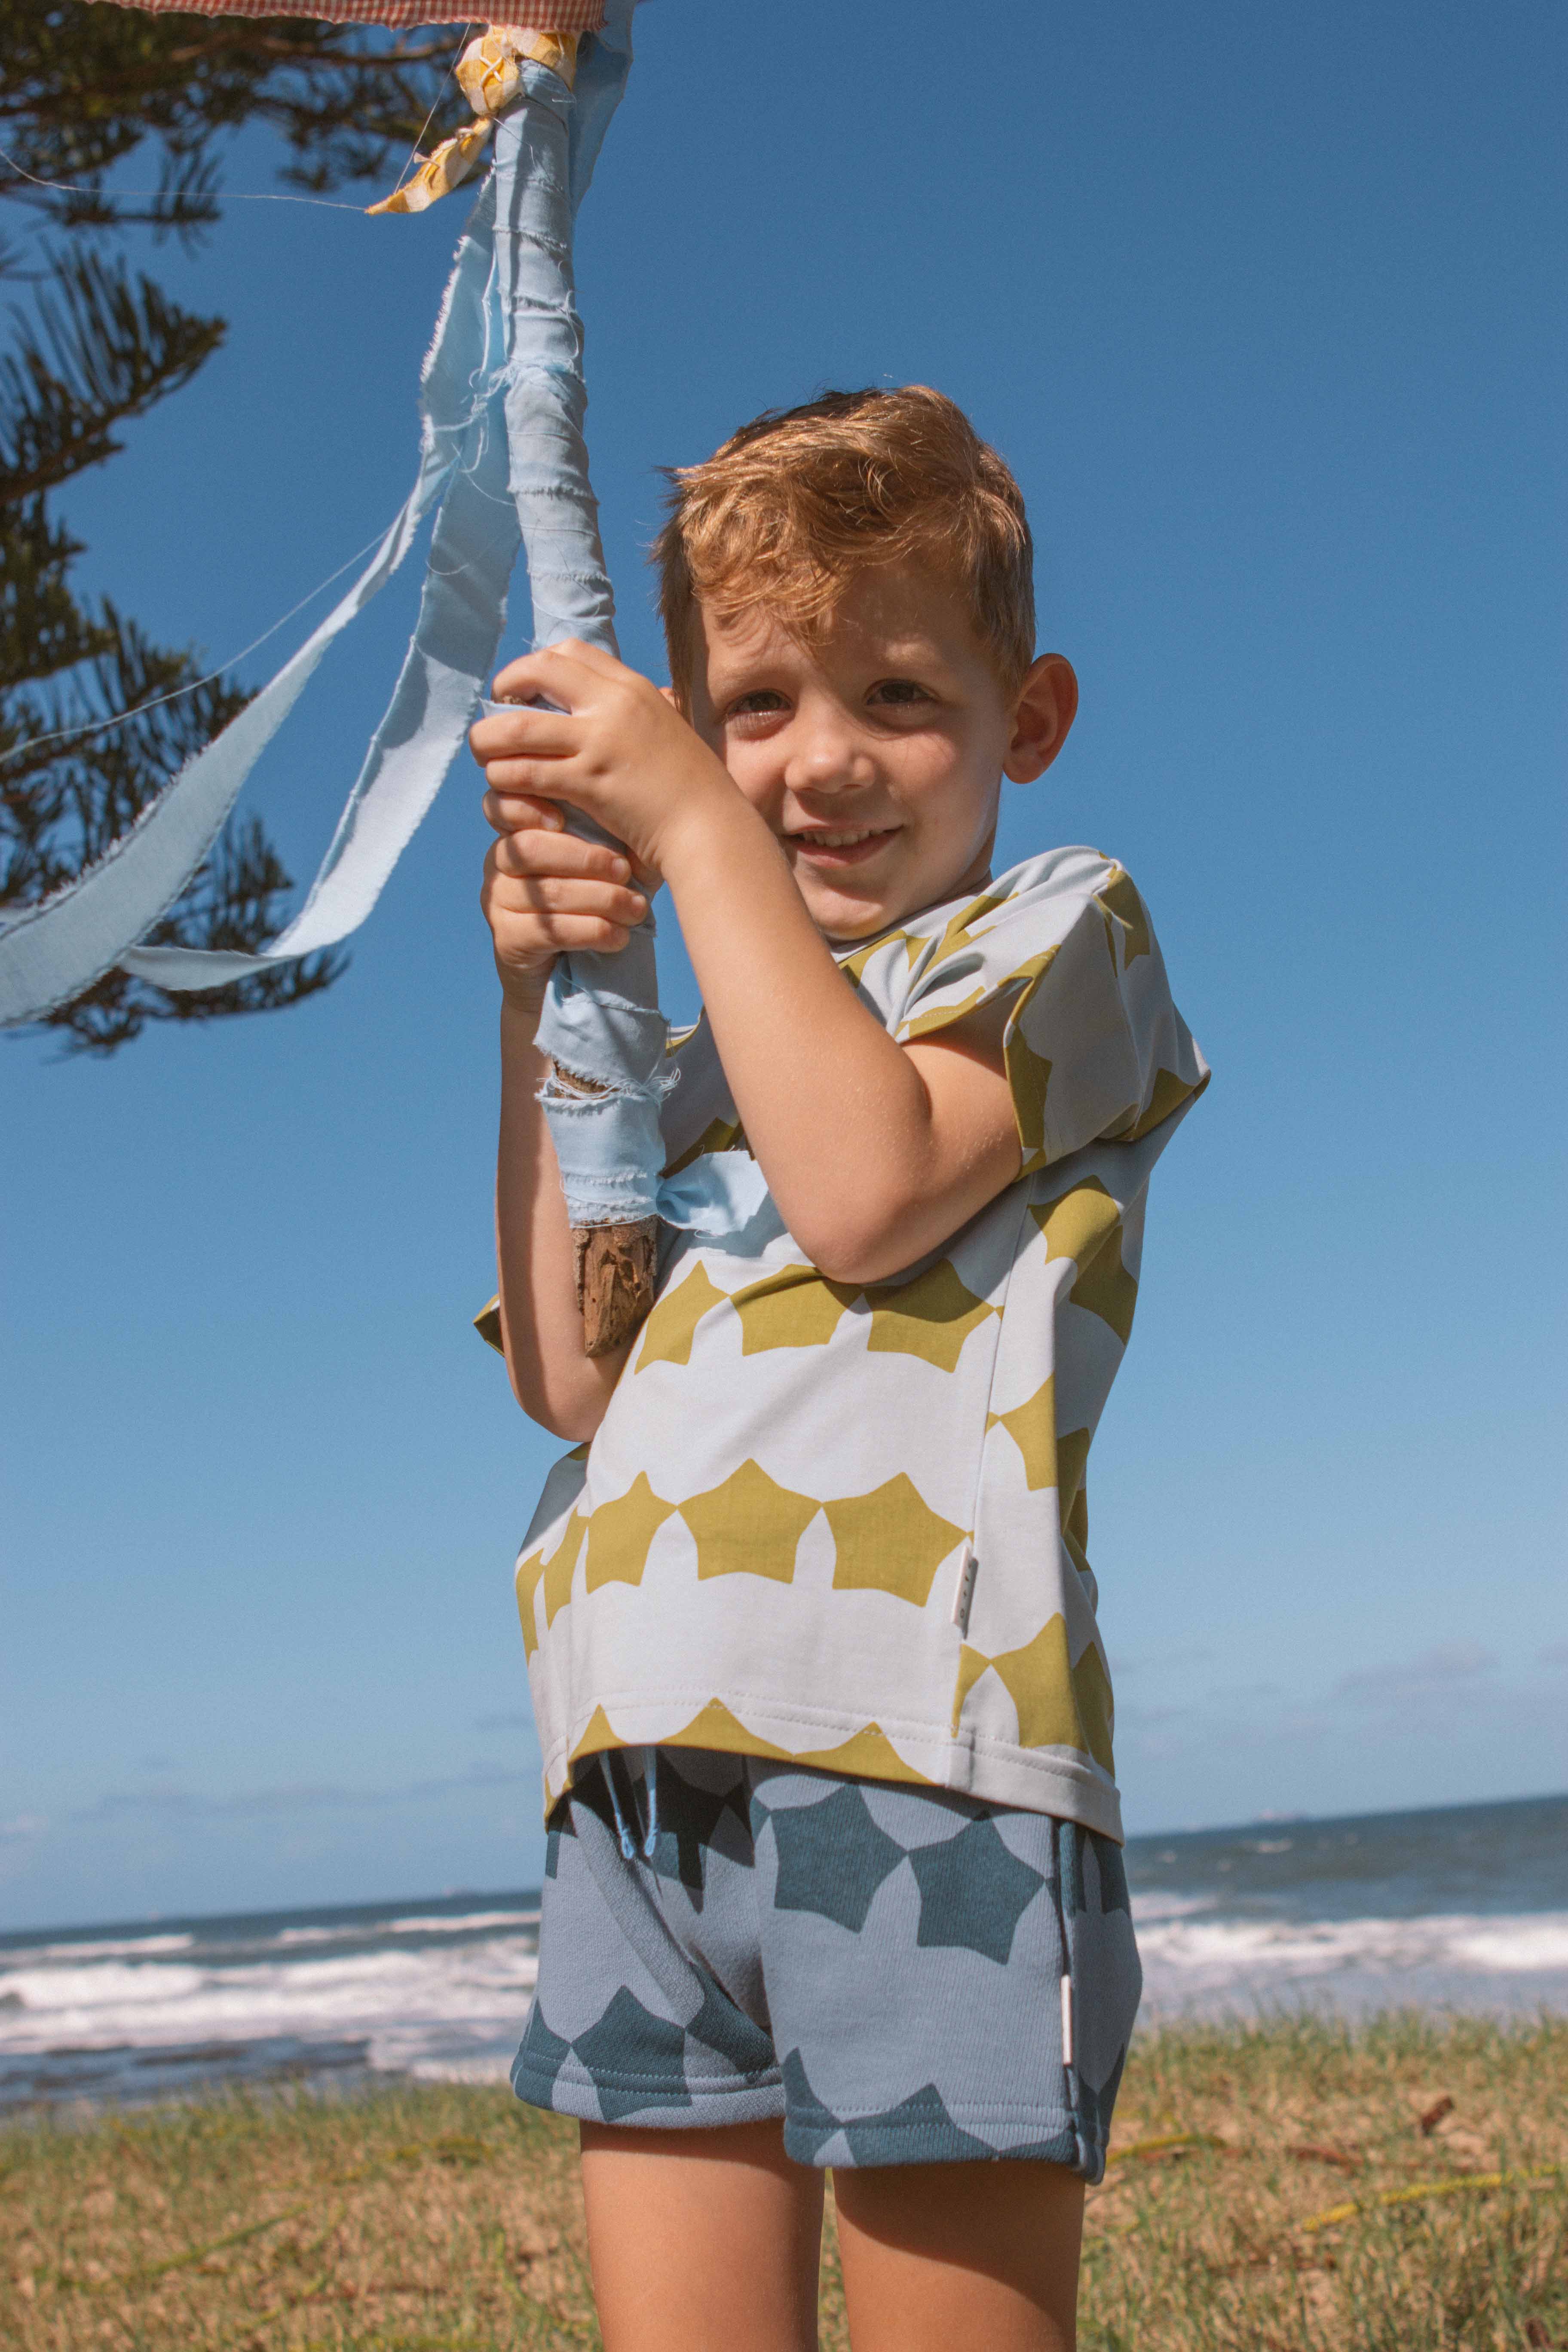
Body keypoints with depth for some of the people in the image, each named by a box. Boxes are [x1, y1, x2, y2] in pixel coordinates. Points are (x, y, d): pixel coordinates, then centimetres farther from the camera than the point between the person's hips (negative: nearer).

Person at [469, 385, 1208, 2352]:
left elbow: (867, 1189, -12)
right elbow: (572, 1378, 15)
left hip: (907, 1758, -6)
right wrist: (540, 1011, 10)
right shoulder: (712, 1052, 26)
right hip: (643, 1775, 6)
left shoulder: (1058, 925, 8)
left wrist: (697, 825, -6)